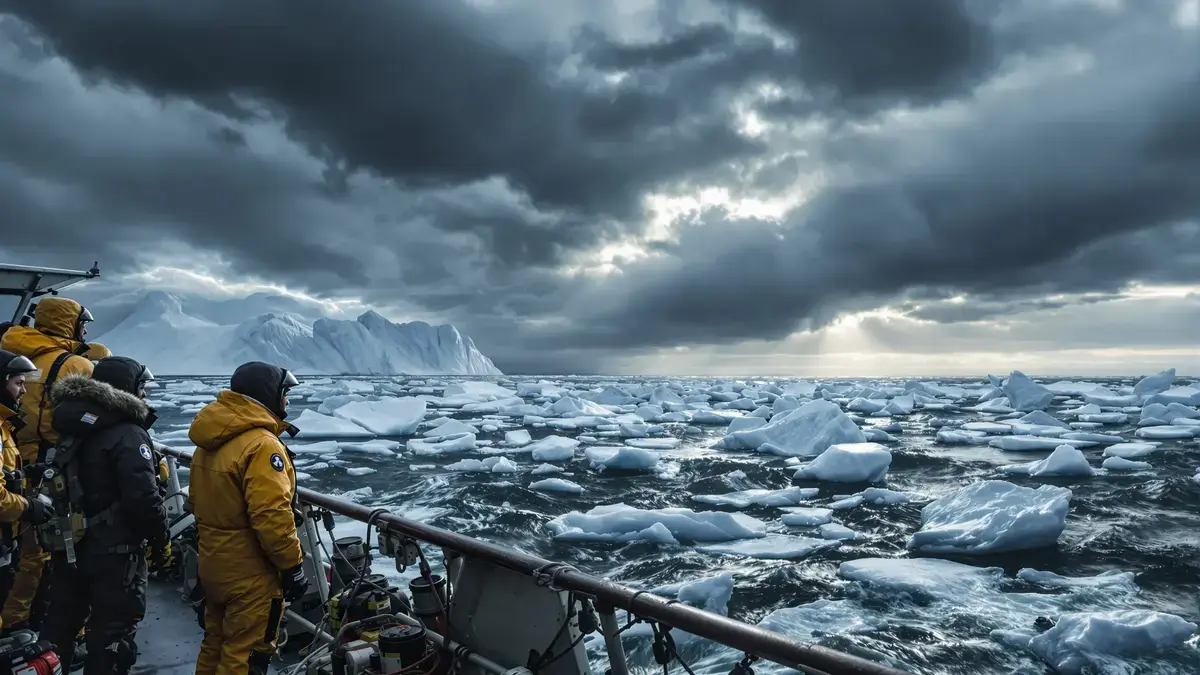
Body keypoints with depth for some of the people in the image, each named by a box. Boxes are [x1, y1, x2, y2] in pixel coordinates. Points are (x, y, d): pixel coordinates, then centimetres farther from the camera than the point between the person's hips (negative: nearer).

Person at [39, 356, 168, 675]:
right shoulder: (128, 435, -20)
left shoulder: (73, 429, 8)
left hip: (68, 547, 8)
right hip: (114, 552, -8)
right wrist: (160, 534, -12)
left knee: (60, 623, 22)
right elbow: (142, 496, -26)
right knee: (113, 632, 4)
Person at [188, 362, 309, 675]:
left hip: (214, 566, 9)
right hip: (251, 573, -9)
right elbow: (271, 516, -28)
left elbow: (197, 503, 16)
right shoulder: (261, 444, -24)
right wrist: (292, 565, -19)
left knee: (216, 644, 23)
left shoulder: (209, 441, 7)